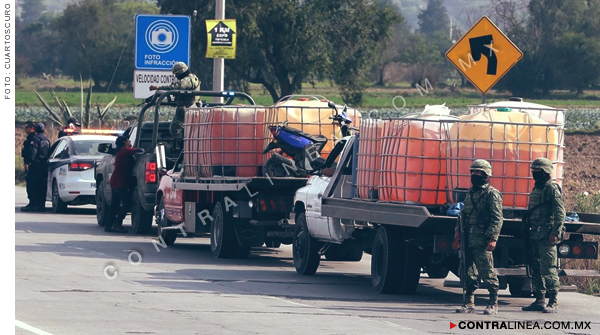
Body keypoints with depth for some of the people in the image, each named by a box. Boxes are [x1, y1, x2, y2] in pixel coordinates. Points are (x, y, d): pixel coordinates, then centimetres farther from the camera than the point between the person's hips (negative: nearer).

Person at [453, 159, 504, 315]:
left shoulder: (492, 194, -5)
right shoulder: (471, 193, 19)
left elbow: (497, 219, -10)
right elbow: (463, 214, 24)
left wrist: (492, 238, -18)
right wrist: (458, 233, 15)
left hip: (482, 241, -8)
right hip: (468, 240, 8)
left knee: (487, 272, -5)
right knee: (469, 273, 7)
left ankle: (493, 303, 1)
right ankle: (469, 303, 11)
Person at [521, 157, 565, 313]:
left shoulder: (552, 189, -9)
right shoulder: (536, 189, 17)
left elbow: (560, 213, -14)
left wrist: (555, 233, -20)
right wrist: (529, 232, 21)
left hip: (547, 236, -9)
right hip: (535, 236, 9)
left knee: (548, 269, -10)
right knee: (536, 269, 10)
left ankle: (553, 302, -9)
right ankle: (539, 300, 16)